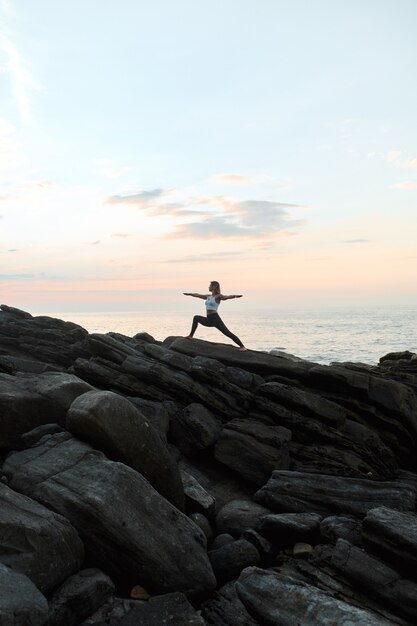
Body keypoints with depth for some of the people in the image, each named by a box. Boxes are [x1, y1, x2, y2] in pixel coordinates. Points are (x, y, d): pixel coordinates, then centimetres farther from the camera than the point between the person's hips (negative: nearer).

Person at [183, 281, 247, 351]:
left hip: (215, 319, -8)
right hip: (209, 320, 8)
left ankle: (242, 346, -13)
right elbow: (198, 295, 28)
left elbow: (226, 297, -27)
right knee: (196, 318, 21)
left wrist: (234, 296, -47)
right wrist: (189, 294, 39)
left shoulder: (218, 296, -8)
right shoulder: (208, 296, 15)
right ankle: (191, 336, 27)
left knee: (227, 333, -15)